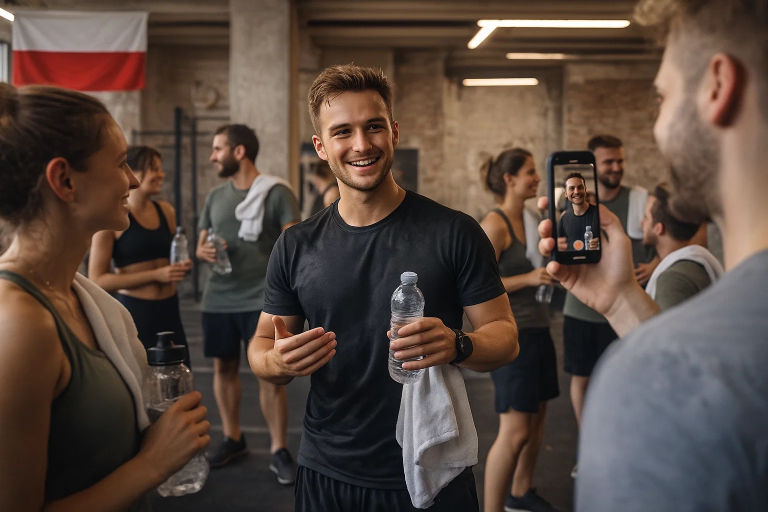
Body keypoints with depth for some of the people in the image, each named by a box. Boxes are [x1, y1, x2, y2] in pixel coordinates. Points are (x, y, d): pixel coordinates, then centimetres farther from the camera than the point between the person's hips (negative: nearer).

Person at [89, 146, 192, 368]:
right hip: (133, 312, -5)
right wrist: (155, 275, -18)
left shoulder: (166, 211, 9)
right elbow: (97, 280, -13)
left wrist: (181, 267, 3)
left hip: (169, 310, 6)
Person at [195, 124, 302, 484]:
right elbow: (200, 246, 16)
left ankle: (279, 451, 8)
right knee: (224, 367, 12)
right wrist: (205, 252, -9)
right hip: (217, 300, 6)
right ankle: (233, 439, 28)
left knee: (270, 372, -2)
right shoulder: (215, 196, 11)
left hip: (262, 300, -5)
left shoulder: (277, 193, -6)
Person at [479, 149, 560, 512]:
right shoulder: (495, 224, -14)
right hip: (510, 333, -9)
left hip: (538, 328, 9)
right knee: (515, 431, -7)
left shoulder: (532, 218, 9)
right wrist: (529, 278, -22)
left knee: (537, 416, 17)